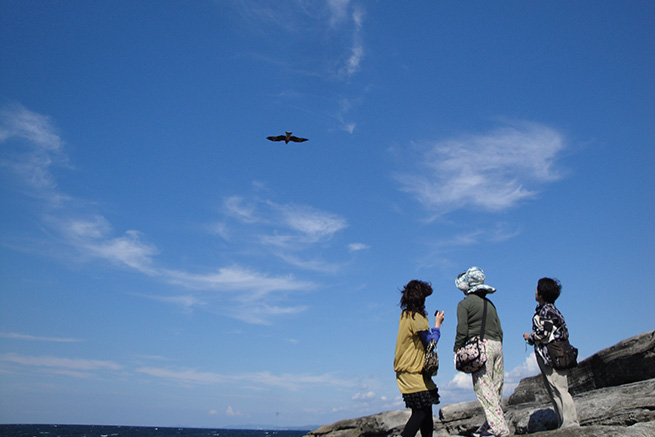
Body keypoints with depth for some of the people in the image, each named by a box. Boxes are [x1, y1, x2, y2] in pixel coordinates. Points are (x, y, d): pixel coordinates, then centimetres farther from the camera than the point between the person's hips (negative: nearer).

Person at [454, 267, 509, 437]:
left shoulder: (464, 303, -3)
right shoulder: (489, 303, 18)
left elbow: (462, 331, -9)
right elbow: (499, 330, 17)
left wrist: (457, 351, 0)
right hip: (497, 346, 8)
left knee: (484, 389, -5)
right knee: (495, 389, 9)